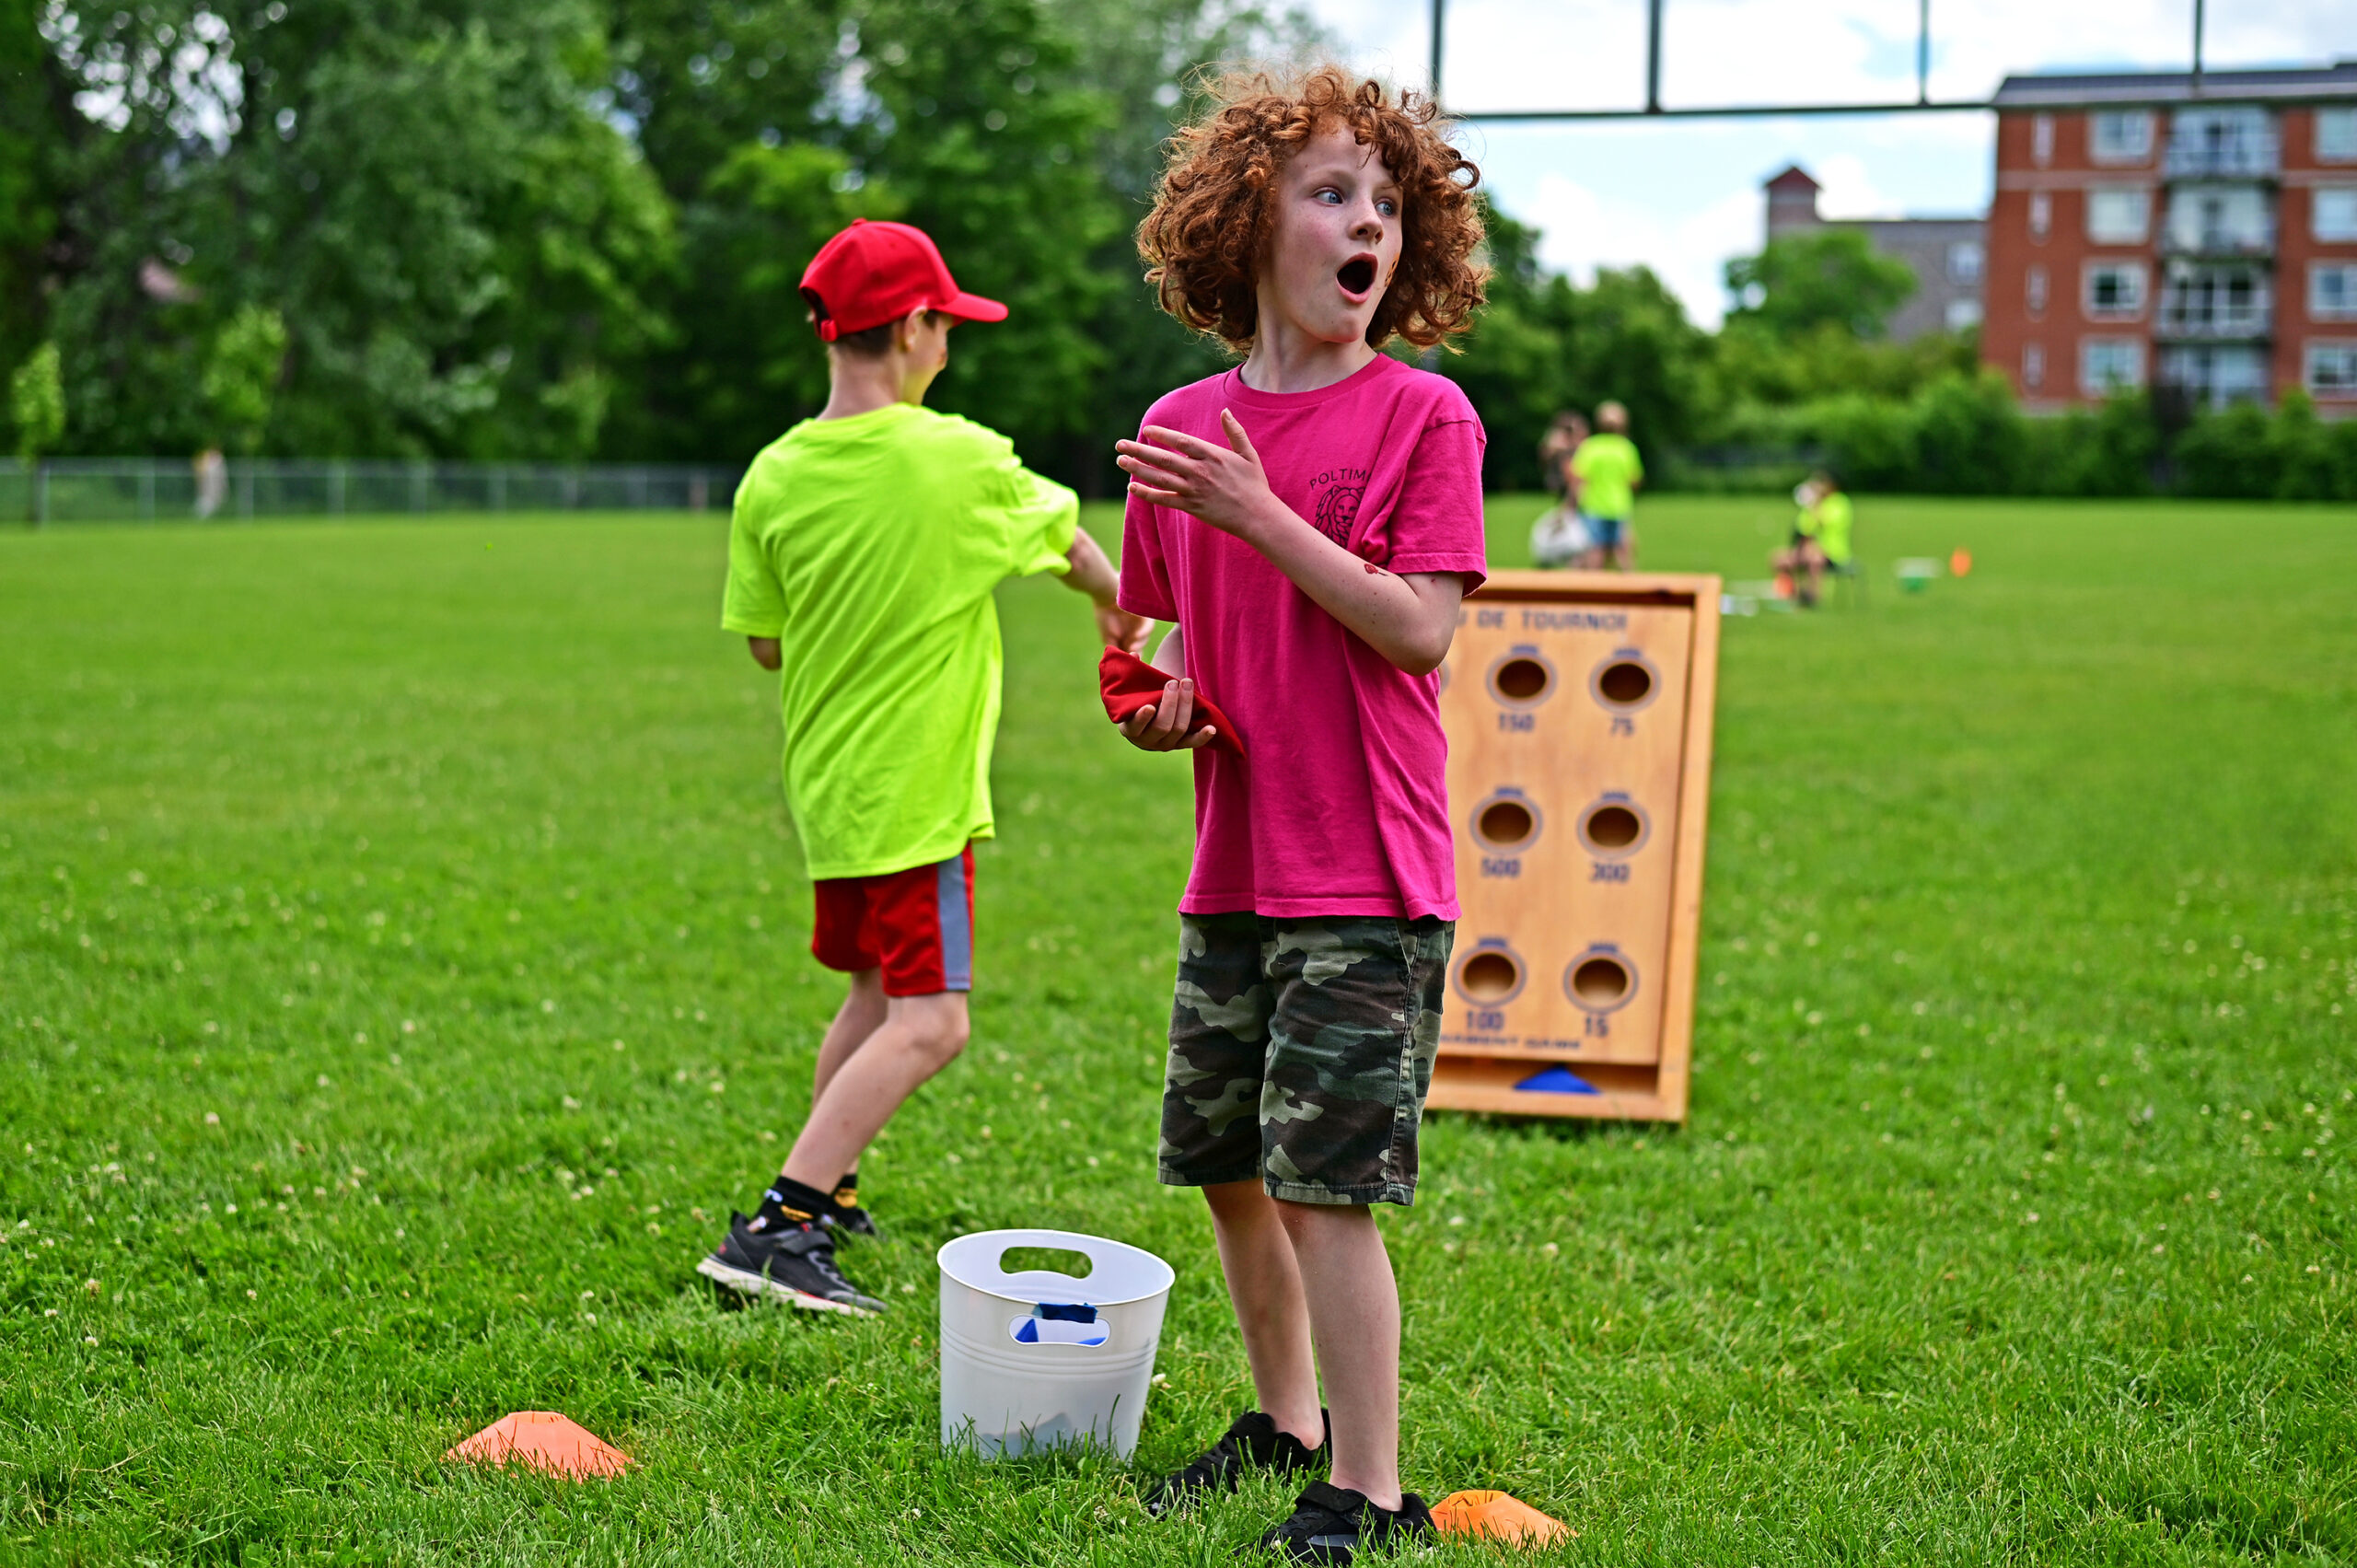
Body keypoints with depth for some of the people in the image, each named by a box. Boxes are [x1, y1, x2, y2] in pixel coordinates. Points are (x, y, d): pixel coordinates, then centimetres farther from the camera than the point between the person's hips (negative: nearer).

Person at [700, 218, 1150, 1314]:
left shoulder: (774, 478, -3)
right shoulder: (962, 460, -14)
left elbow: (764, 642, 6)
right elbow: (1066, 541, 6)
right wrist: (1122, 605, 28)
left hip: (824, 778, 7)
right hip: (913, 790, -7)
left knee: (878, 994, 23)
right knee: (927, 1024, -6)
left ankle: (827, 1192, 34)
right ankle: (777, 1227, -14)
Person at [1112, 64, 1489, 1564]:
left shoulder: (1423, 415, -7)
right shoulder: (1183, 428, 7)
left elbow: (1420, 628, -16)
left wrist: (1255, 512, -20)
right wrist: (1165, 707, -3)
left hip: (1368, 878, -6)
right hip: (1234, 867, 6)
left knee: (1327, 1183, -8)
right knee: (1225, 1167, 14)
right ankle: (1287, 1421, 35)